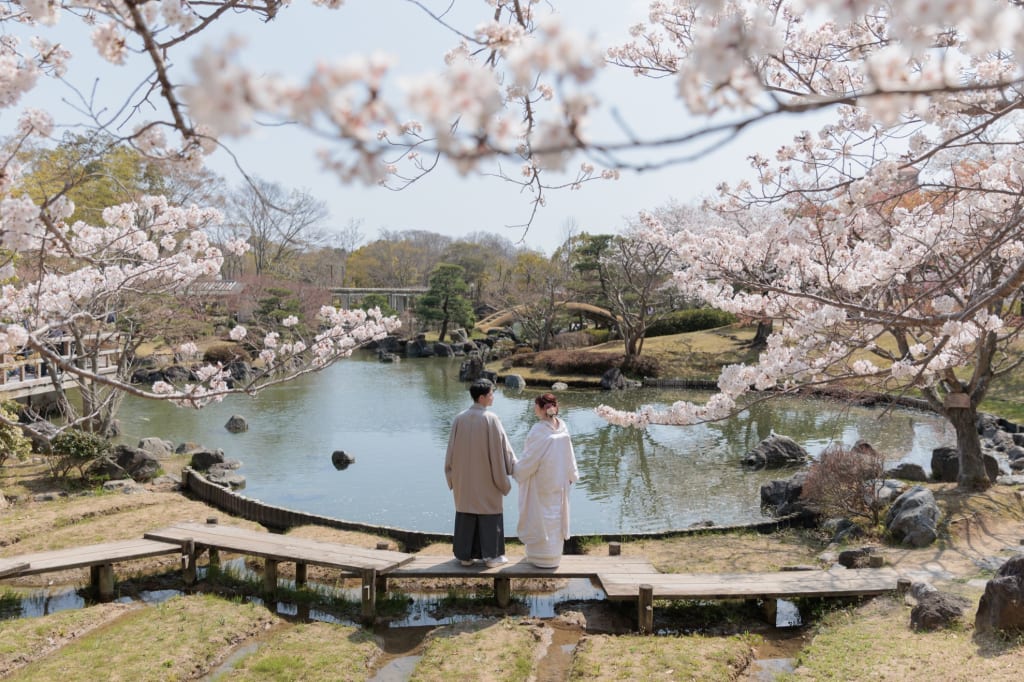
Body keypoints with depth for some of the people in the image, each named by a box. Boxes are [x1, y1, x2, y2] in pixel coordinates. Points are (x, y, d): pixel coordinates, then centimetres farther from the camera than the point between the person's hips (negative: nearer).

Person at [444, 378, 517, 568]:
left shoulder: (459, 418, -4)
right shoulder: (490, 419, -16)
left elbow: (452, 449, 3)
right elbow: (502, 447, -10)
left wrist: (452, 474, 14)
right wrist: (513, 465, 4)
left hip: (464, 477, 4)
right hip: (486, 477, -4)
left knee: (466, 513, 12)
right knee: (489, 513, 8)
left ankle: (465, 555, 18)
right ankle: (491, 555, 14)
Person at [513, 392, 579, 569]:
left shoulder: (539, 430, -21)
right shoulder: (562, 427, -2)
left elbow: (530, 457, -16)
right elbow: (569, 455, 5)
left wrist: (516, 471, -1)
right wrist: (571, 475, 16)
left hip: (541, 481, -6)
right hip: (559, 481, 6)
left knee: (541, 516, 5)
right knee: (555, 515, 16)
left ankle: (543, 557, 13)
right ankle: (554, 554, 27)